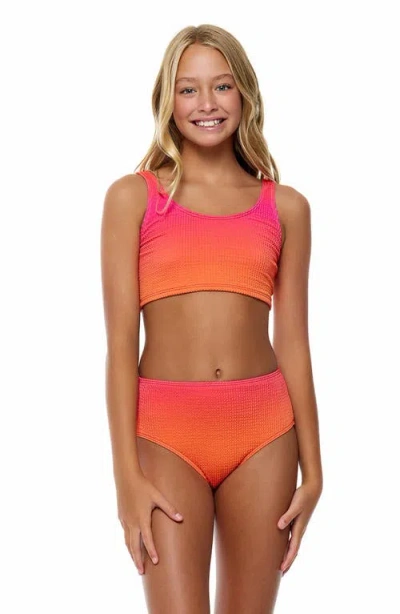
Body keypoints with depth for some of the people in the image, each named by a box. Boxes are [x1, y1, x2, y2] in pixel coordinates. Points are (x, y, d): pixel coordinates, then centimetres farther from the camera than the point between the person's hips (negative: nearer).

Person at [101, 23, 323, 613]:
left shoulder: (285, 206, 9)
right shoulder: (132, 197, 3)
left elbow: (293, 343, 8)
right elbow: (120, 340, -2)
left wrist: (312, 470, 6)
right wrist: (127, 475, -8)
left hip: (263, 430, 2)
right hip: (166, 431, -2)